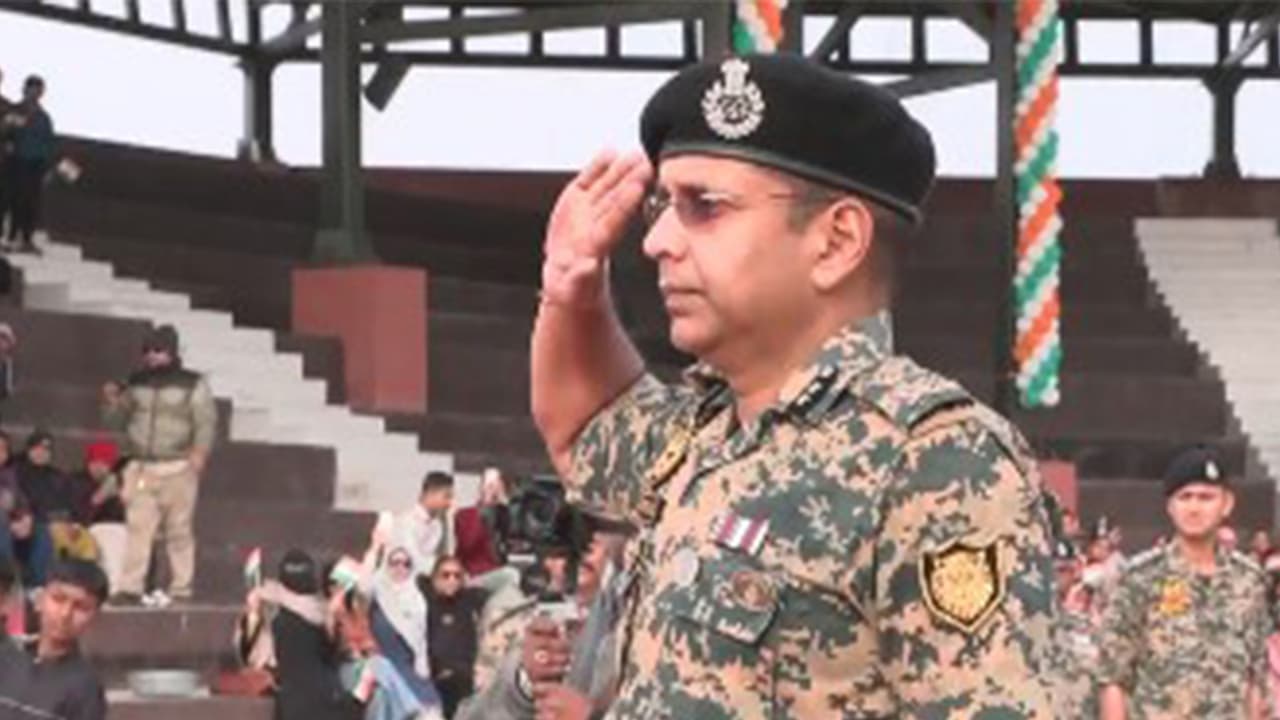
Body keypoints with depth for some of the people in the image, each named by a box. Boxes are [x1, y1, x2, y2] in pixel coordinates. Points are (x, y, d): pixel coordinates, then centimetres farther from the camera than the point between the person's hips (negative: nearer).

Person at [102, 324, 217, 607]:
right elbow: (116, 421, 20)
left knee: (179, 531, 0)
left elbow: (206, 422, -4)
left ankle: (181, 591, 5)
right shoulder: (137, 384, 14)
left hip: (177, 469, -3)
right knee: (137, 528, -5)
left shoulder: (193, 385, 3)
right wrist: (112, 402, -1)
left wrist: (200, 452, -18)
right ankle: (130, 589, -7)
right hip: (141, 468, 3)